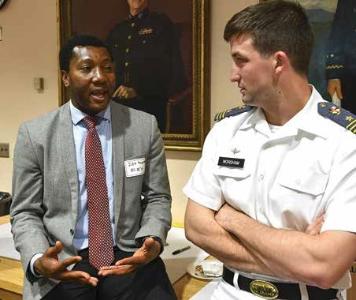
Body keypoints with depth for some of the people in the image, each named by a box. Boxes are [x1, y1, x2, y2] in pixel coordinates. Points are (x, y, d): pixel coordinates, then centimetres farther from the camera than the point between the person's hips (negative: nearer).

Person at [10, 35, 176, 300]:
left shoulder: (145, 126, 1)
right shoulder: (34, 134, -1)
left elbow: (157, 197, 5)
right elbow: (25, 213, 2)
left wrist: (153, 241, -14)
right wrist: (38, 260, -16)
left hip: (128, 256, 1)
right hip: (62, 262, 0)